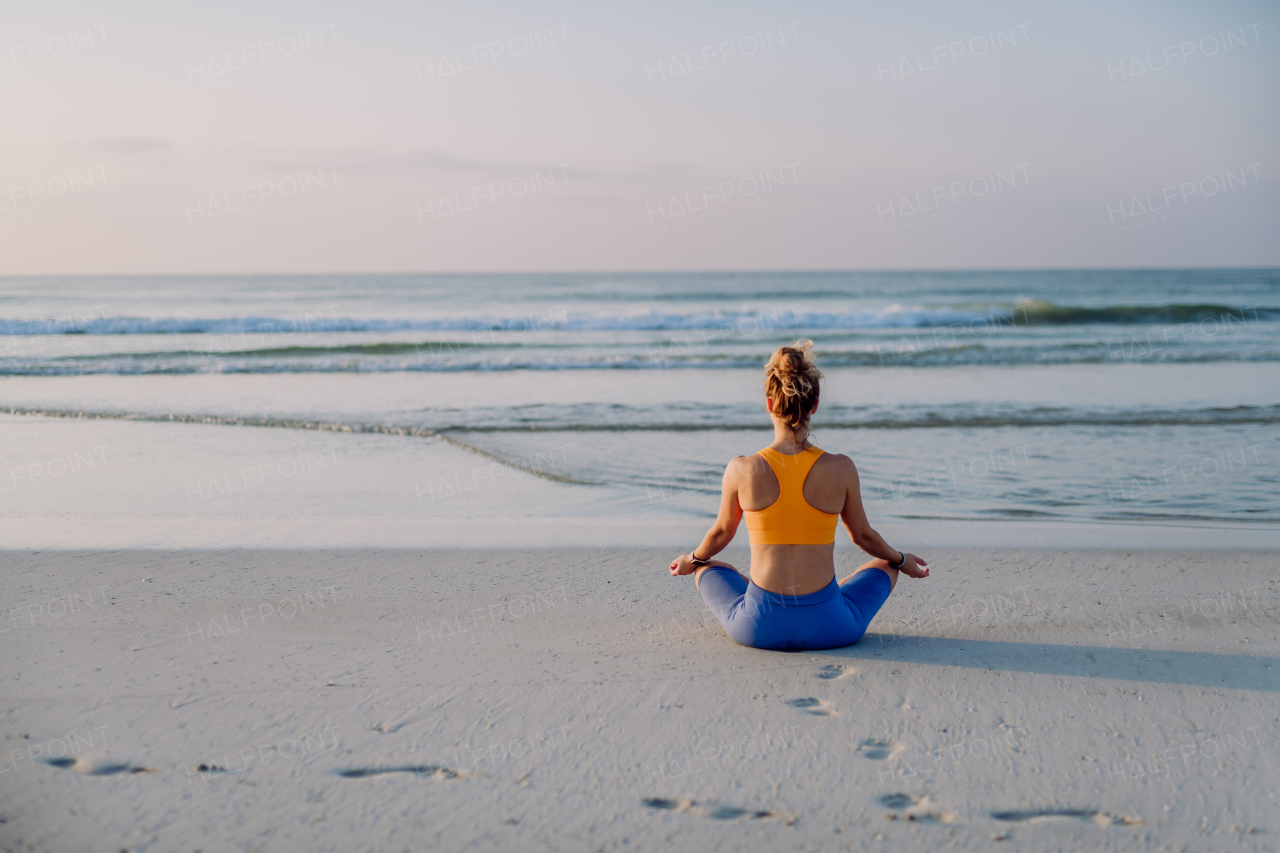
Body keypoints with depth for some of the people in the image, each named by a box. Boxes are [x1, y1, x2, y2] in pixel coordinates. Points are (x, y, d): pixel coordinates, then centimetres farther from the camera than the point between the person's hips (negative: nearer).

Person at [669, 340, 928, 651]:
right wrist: (902, 560, 28)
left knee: (705, 567, 31)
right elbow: (863, 536, 7)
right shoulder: (841, 469, -9)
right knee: (887, 566, 29)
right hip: (827, 628, 0)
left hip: (759, 627, 0)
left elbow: (721, 533, 8)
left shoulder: (742, 470, -10)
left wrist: (692, 559, 31)